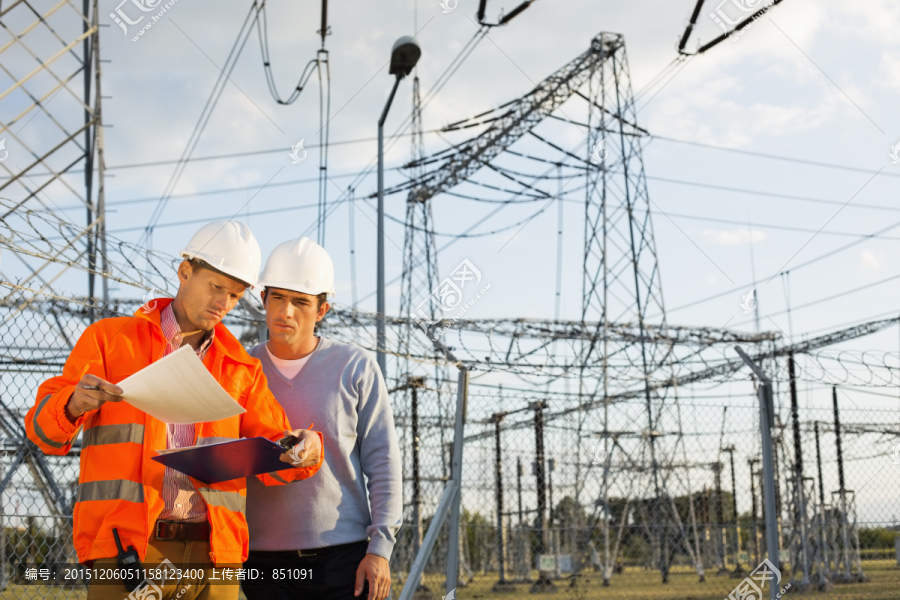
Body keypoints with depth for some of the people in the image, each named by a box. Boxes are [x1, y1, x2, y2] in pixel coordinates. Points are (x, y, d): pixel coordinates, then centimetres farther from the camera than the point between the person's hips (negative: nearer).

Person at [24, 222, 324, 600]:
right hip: (126, 547, -2)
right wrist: (74, 404, -19)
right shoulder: (108, 338, 9)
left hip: (212, 555, 3)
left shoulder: (241, 368, 16)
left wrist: (304, 452, -12)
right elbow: (44, 428, 4)